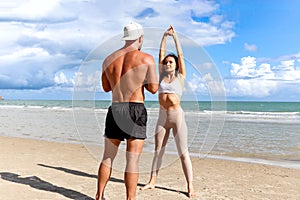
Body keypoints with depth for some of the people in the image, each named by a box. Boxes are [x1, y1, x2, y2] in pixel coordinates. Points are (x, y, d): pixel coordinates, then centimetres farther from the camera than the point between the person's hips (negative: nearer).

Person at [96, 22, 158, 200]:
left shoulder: (109, 60, 10)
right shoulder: (146, 59, -4)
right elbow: (153, 88, -6)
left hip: (115, 110, 4)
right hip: (136, 111, -4)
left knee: (108, 157, 16)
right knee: (133, 160, 0)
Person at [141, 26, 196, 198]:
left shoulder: (180, 76, 4)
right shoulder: (162, 75, 12)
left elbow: (180, 55, 2)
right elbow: (161, 54, 12)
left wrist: (175, 36, 6)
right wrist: (165, 36, 11)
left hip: (177, 116, -4)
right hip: (162, 117, 4)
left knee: (183, 152, -5)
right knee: (158, 150, 9)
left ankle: (190, 187, -4)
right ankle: (152, 181, 16)